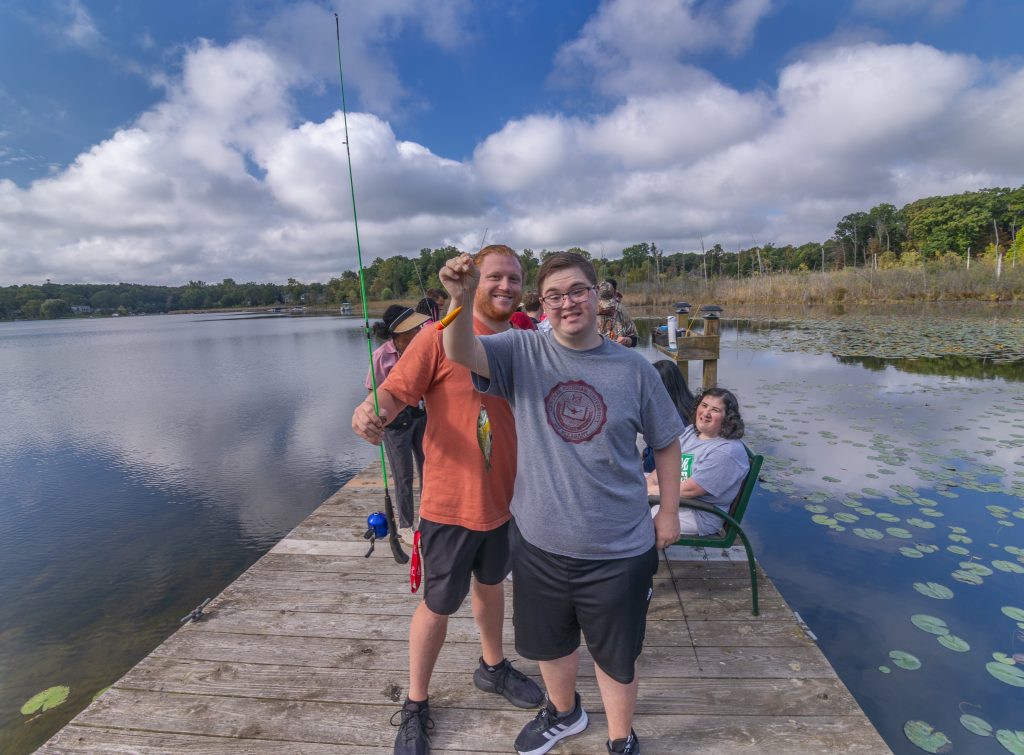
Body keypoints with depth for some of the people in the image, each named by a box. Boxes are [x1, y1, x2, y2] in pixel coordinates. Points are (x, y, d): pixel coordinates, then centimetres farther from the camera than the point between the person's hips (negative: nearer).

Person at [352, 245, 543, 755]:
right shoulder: (441, 335, -15)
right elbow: (397, 389, -22)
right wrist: (373, 409, -41)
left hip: (505, 498, 6)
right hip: (452, 502, -5)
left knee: (491, 584, 26)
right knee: (438, 605, 11)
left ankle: (492, 667, 53)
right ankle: (415, 706, 37)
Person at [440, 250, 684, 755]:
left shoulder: (634, 368, -7)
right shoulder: (523, 352, -8)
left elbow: (666, 442, 4)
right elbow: (461, 353, -25)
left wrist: (669, 510, 4)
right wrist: (462, 300, -42)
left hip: (619, 547, -1)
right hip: (539, 539, 2)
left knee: (616, 655, 20)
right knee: (549, 641, 26)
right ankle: (564, 713, 58)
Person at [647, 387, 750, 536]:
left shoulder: (726, 451, -24)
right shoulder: (690, 430, 4)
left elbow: (688, 490, -24)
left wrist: (650, 490, -16)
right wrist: (651, 479, -11)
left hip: (698, 515, -9)